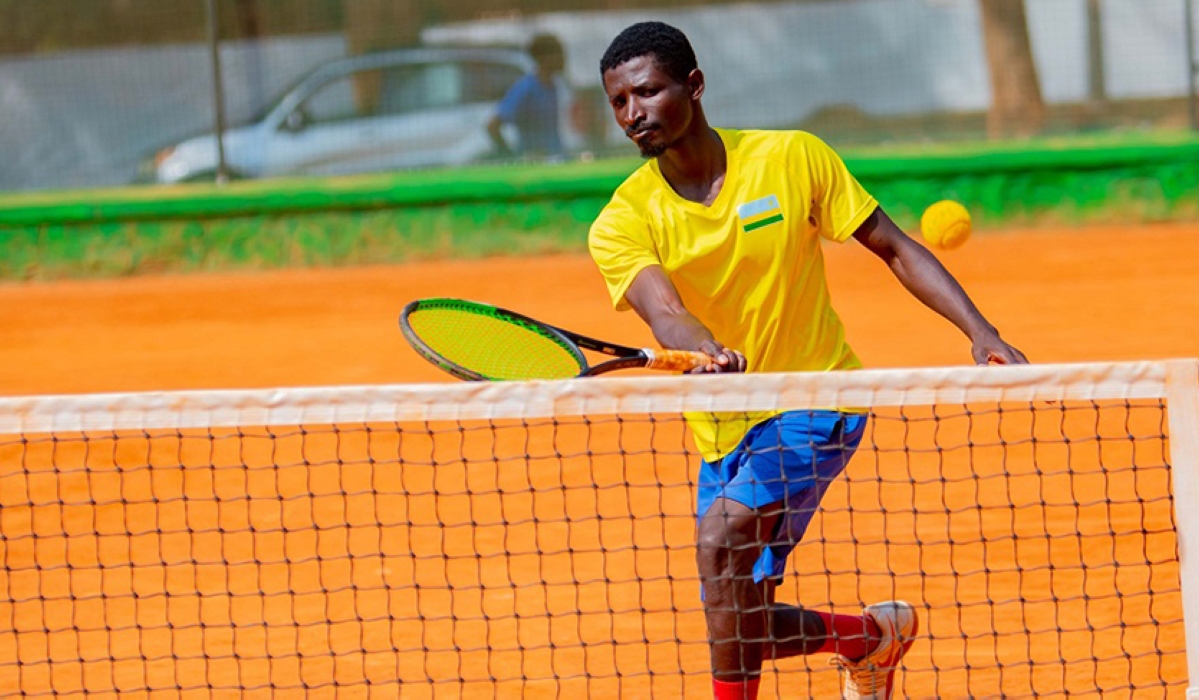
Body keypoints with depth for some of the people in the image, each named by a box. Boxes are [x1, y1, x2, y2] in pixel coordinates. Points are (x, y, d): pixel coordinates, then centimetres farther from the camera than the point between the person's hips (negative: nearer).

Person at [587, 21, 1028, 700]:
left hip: (819, 397, -4)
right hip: (724, 432, 4)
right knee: (744, 630, 6)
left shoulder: (793, 158, -9)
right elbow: (662, 308, -28)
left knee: (723, 534, -29)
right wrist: (709, 353, -51)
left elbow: (896, 249, -2)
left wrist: (981, 332, -14)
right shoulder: (624, 223, -9)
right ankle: (873, 634, 34)